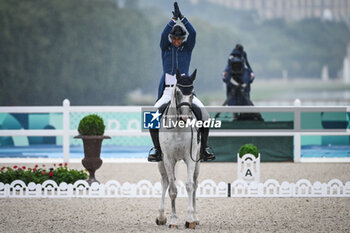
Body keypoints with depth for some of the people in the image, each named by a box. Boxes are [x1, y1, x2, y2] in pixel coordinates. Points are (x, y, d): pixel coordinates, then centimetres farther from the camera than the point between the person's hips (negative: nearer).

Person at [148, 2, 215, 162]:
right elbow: (164, 34, -12)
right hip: (167, 91, 0)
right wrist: (174, 19, -22)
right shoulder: (165, 48, 8)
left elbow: (192, 33, -8)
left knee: (204, 113, -17)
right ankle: (156, 148, -7)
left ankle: (203, 149, -6)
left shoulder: (187, 48, 8)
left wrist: (182, 18, -19)